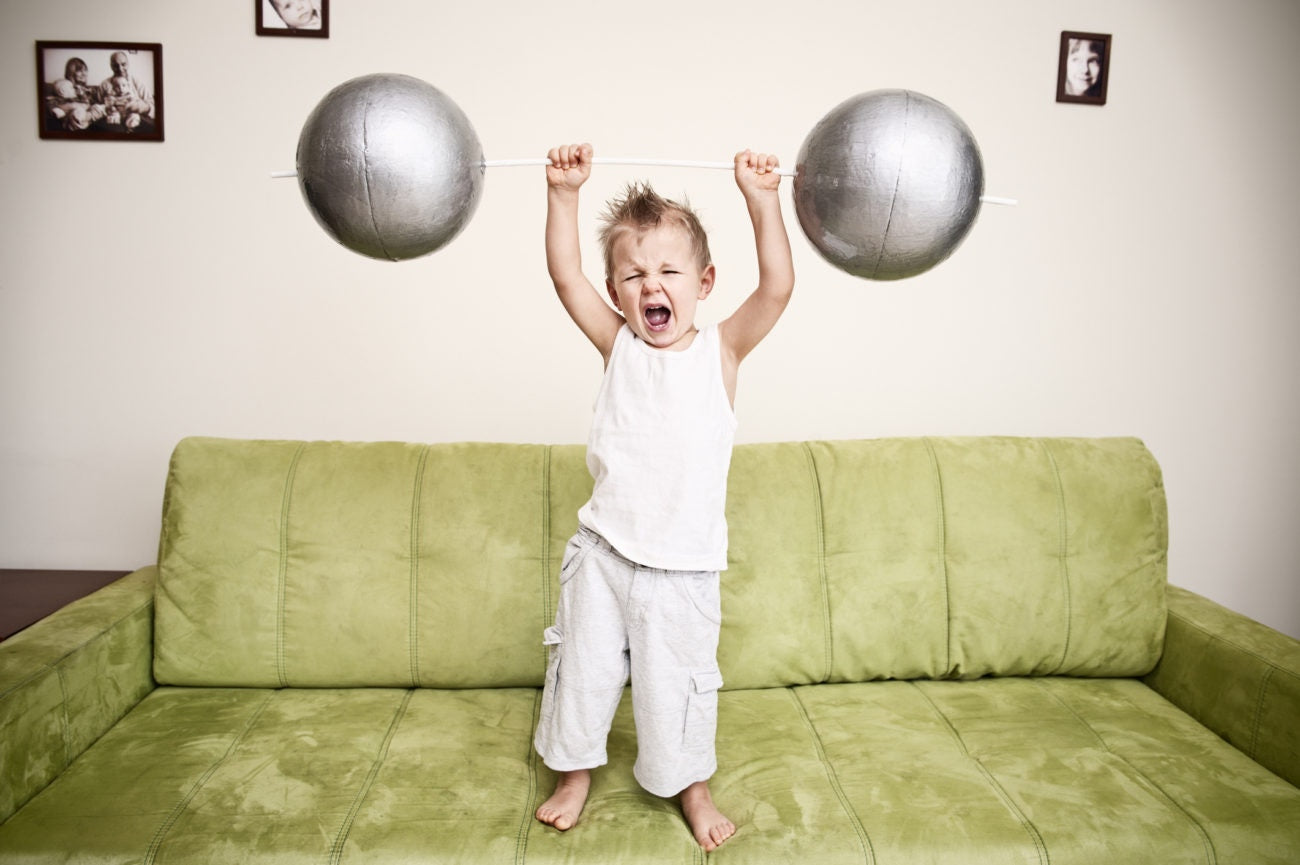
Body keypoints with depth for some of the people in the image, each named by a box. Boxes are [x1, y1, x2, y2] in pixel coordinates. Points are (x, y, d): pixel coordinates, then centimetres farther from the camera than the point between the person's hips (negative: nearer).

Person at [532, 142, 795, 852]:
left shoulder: (721, 349, -5)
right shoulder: (618, 346, -1)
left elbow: (777, 288, -18)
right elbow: (565, 276, -10)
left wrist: (762, 202, -26)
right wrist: (563, 194, -19)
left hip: (682, 566, -2)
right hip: (603, 552, 2)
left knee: (676, 682, 12)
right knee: (583, 667, 16)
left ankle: (692, 789, 37)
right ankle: (575, 772, 40)